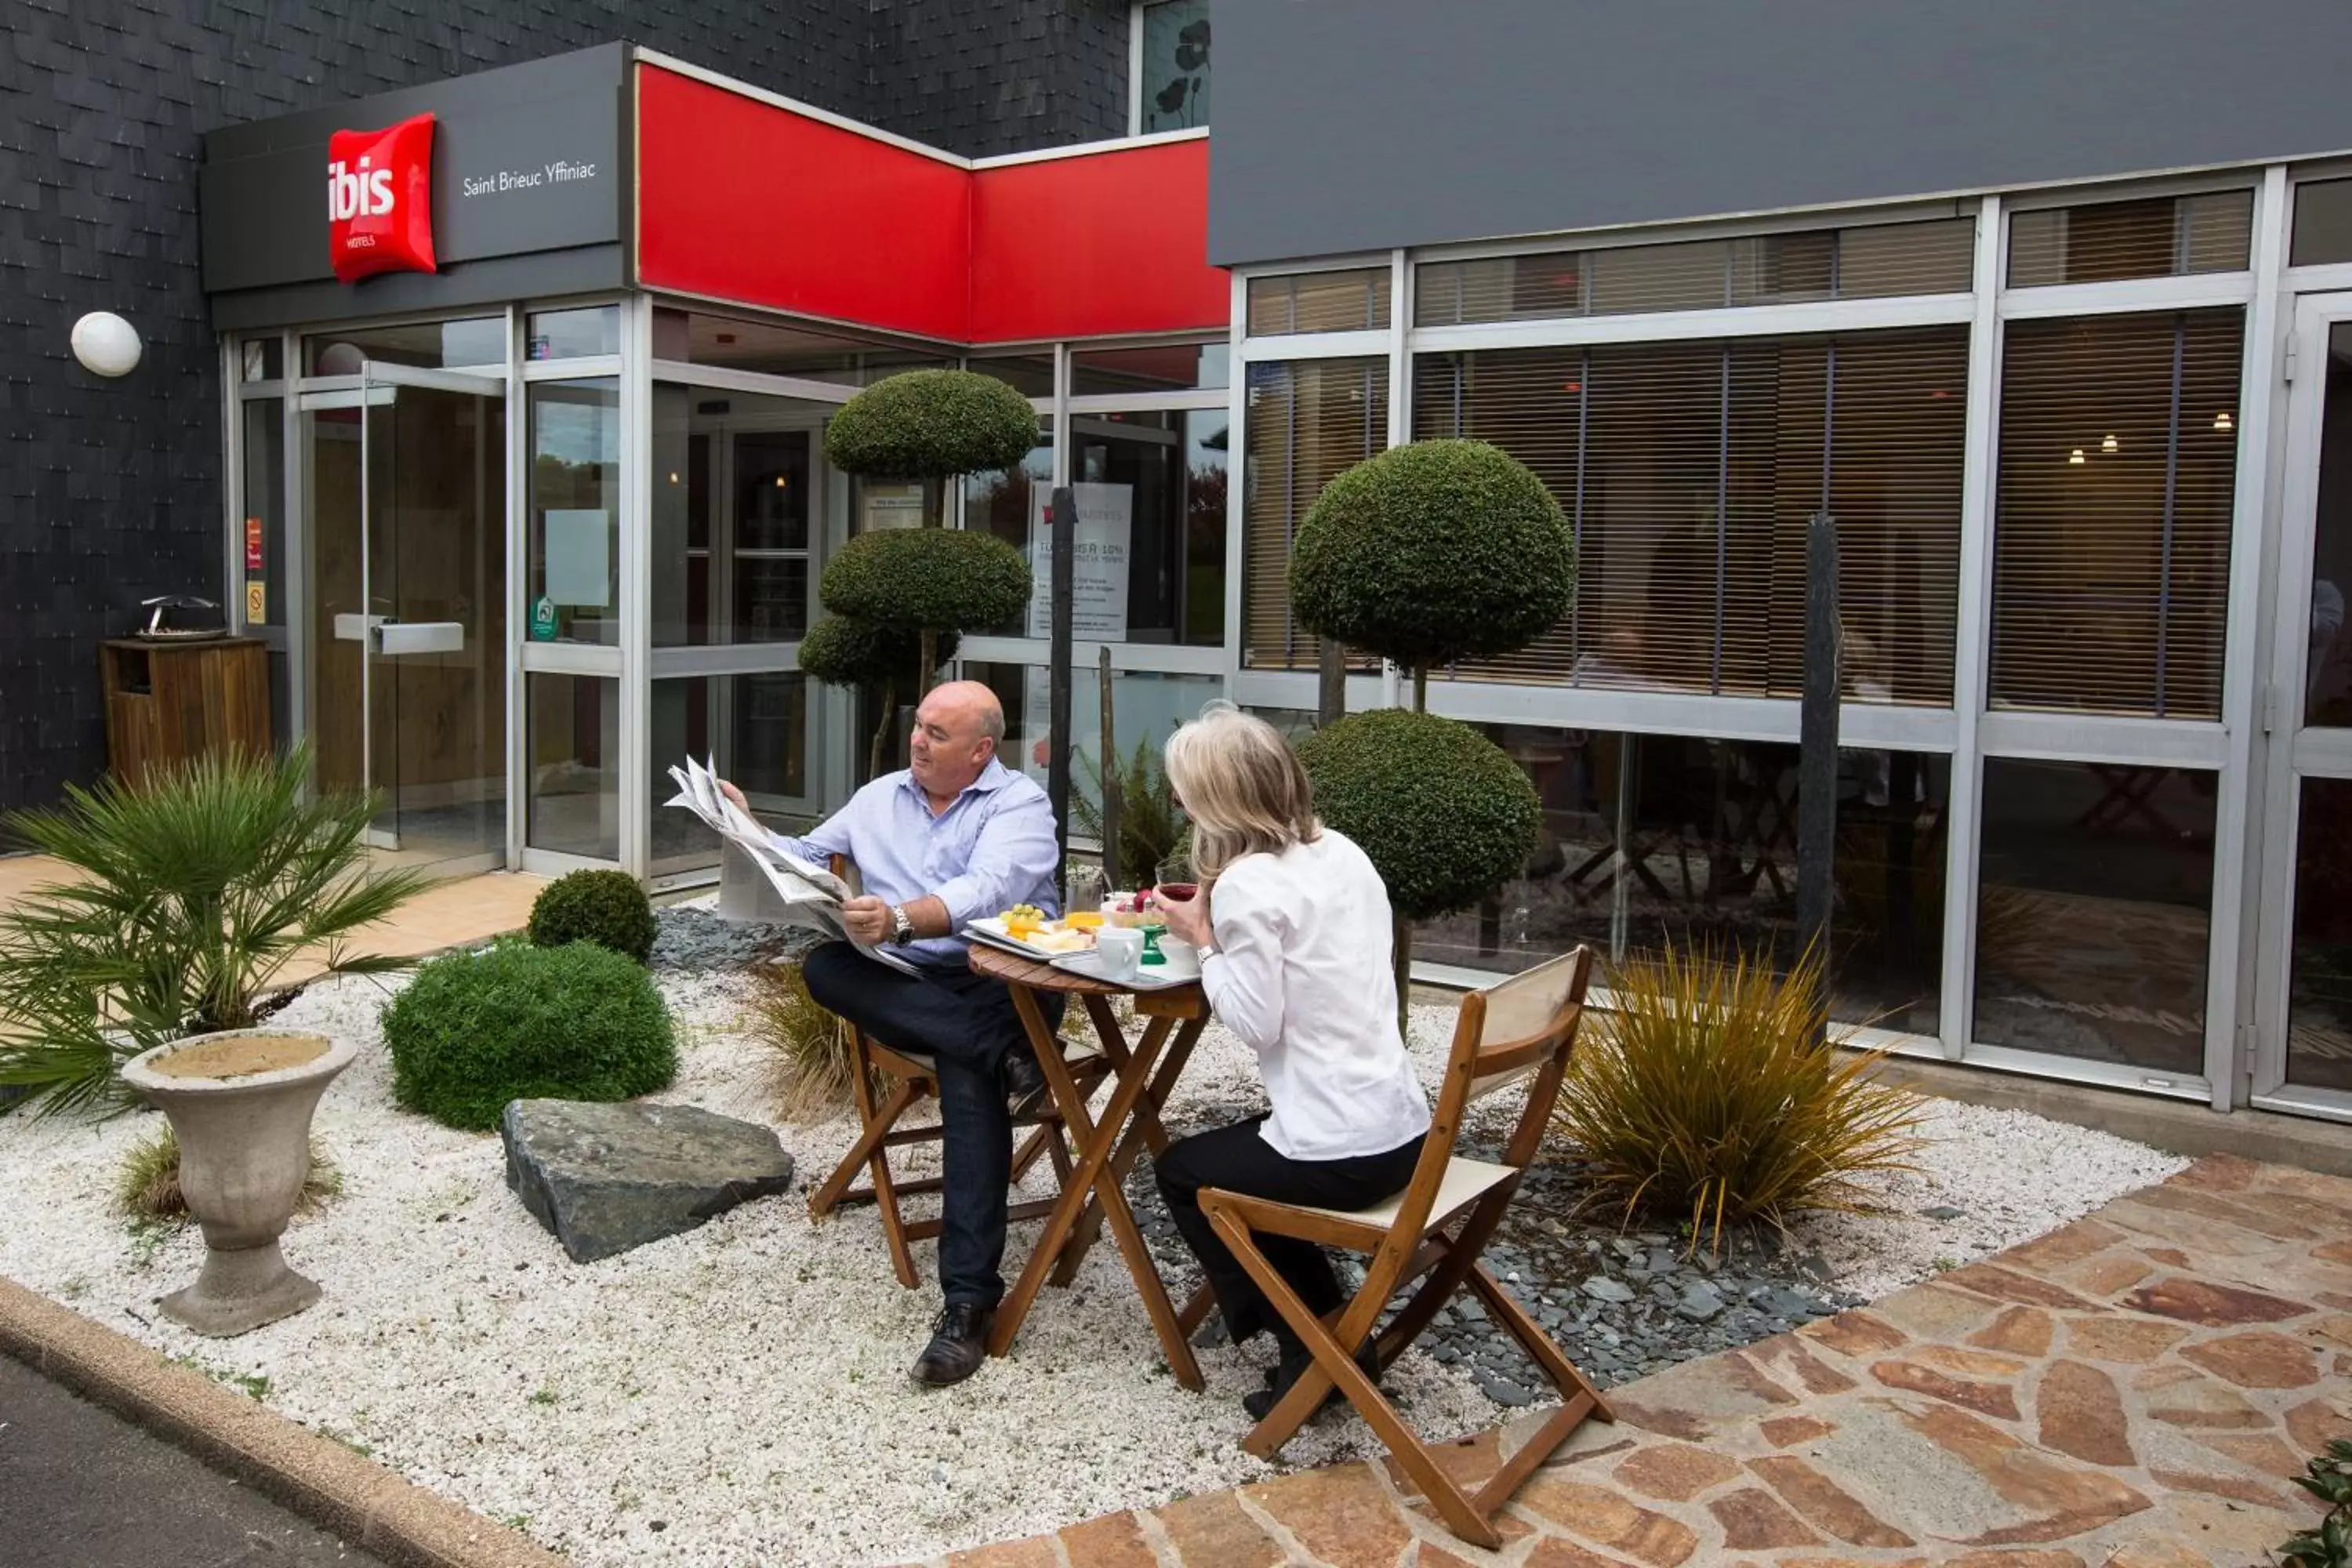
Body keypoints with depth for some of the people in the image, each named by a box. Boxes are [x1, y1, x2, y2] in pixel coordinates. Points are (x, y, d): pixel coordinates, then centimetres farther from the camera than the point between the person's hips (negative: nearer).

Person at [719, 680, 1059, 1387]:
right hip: (905, 986, 5)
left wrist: (900, 920, -35)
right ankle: (1003, 1054, -32)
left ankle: (967, 1300, -36)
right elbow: (805, 858, 22)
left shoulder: (1019, 804, 1)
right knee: (824, 967, -26)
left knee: (969, 1076, -35)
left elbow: (984, 892, -17)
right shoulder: (880, 797, 20)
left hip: (1000, 981, -5)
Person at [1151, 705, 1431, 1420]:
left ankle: (1308, 1348, 18)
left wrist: (1205, 942, -3)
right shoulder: (1343, 853, 9)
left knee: (1181, 1171, 20)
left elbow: (1257, 1024, -16)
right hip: (1404, 1131, 8)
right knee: (1235, 1148, 32)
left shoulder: (1246, 884, -16)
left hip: (1339, 1153, -8)